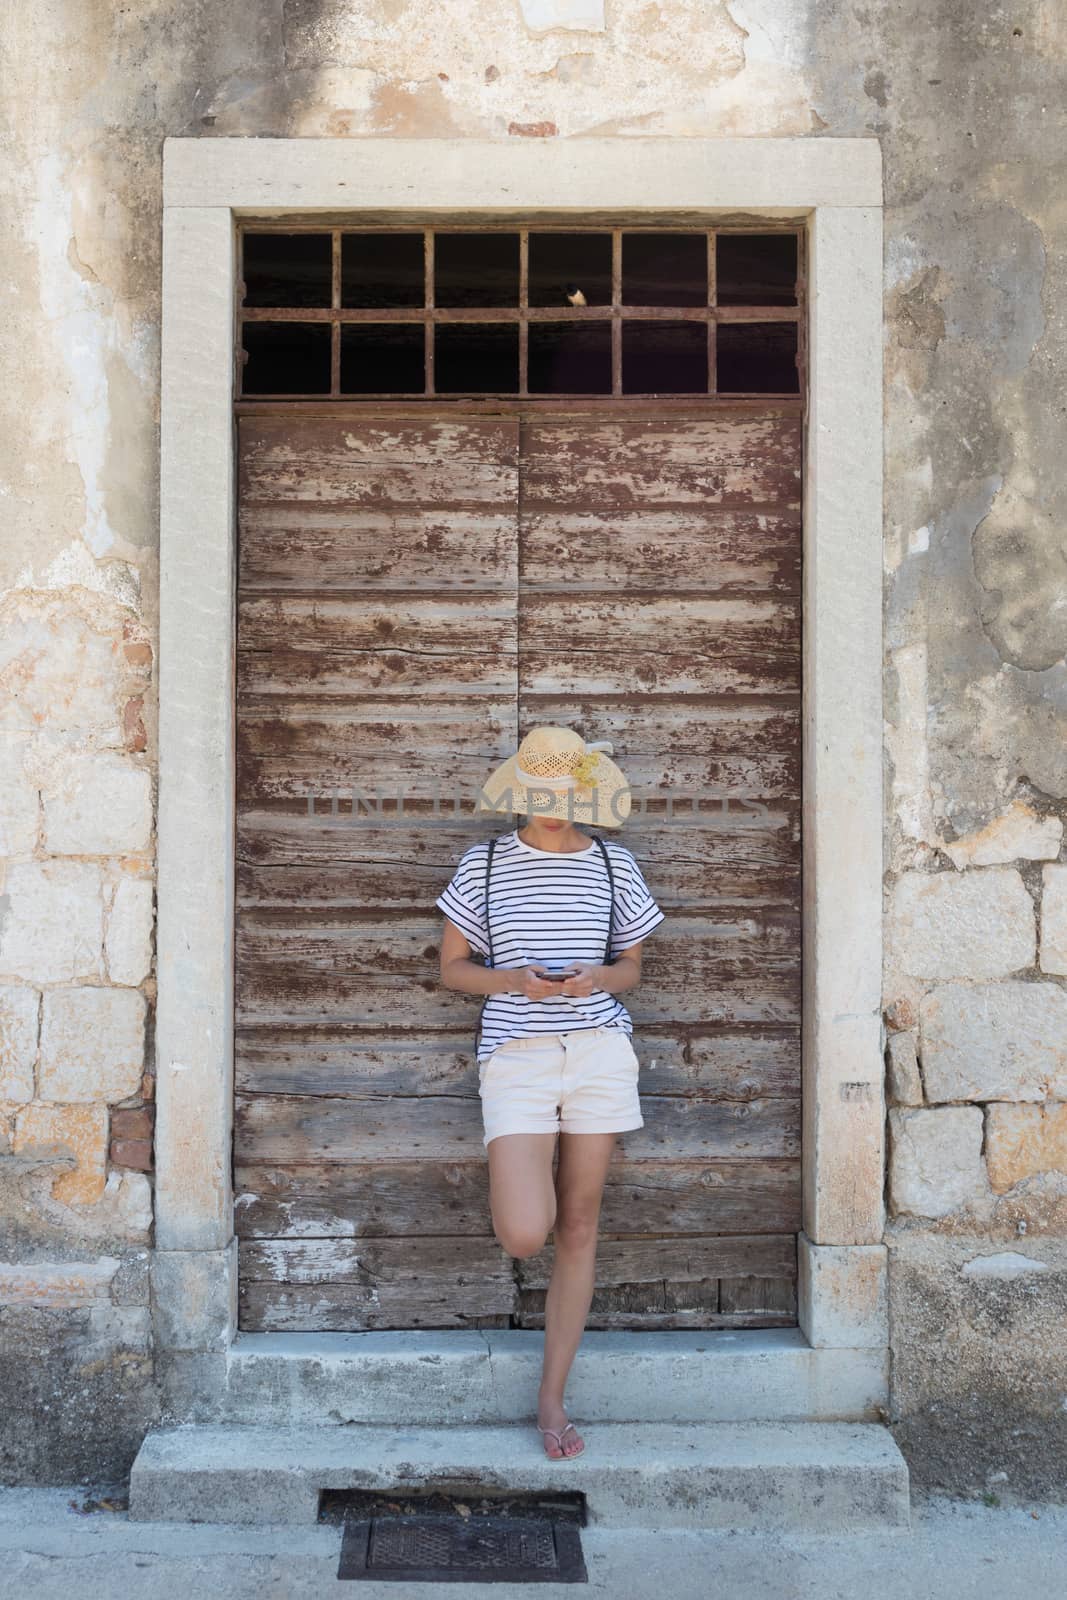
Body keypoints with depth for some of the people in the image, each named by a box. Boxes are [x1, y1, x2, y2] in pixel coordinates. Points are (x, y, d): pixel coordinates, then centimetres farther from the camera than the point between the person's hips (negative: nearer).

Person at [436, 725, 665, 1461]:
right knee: (525, 1235, -15)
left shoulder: (613, 865, 7)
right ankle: (521, 1182, 23)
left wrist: (600, 978, -8)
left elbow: (632, 968, 15)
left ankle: (553, 1398, 19)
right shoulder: (485, 863, 3)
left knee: (579, 1228, 6)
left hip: (599, 1051, 2)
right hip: (516, 1054, -2)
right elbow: (453, 967, 7)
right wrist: (514, 981, -12)